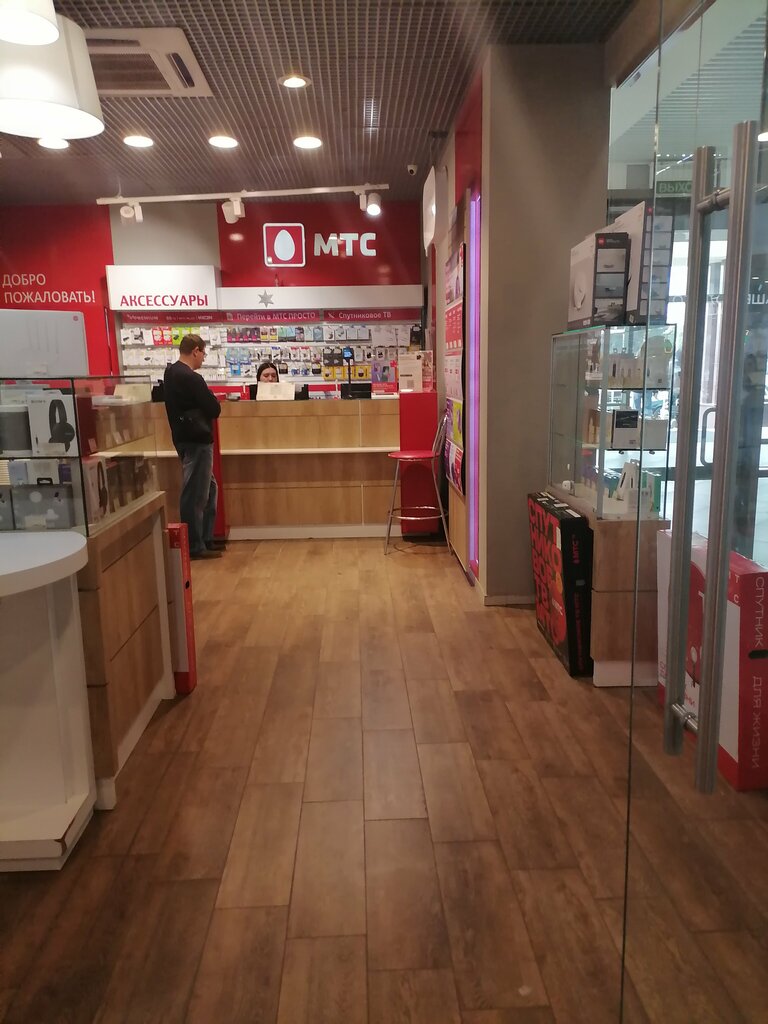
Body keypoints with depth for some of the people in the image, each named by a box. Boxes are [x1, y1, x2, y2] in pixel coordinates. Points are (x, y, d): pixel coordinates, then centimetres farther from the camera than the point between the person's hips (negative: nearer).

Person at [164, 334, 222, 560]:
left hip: (184, 438, 10)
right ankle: (195, 546, 5)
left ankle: (205, 540, 23)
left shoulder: (171, 372, 10)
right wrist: (212, 400, 6)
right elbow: (214, 410, -15)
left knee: (208, 487, 18)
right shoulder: (191, 378, -19)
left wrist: (206, 400, 6)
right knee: (195, 494, -3)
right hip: (196, 441, -10)